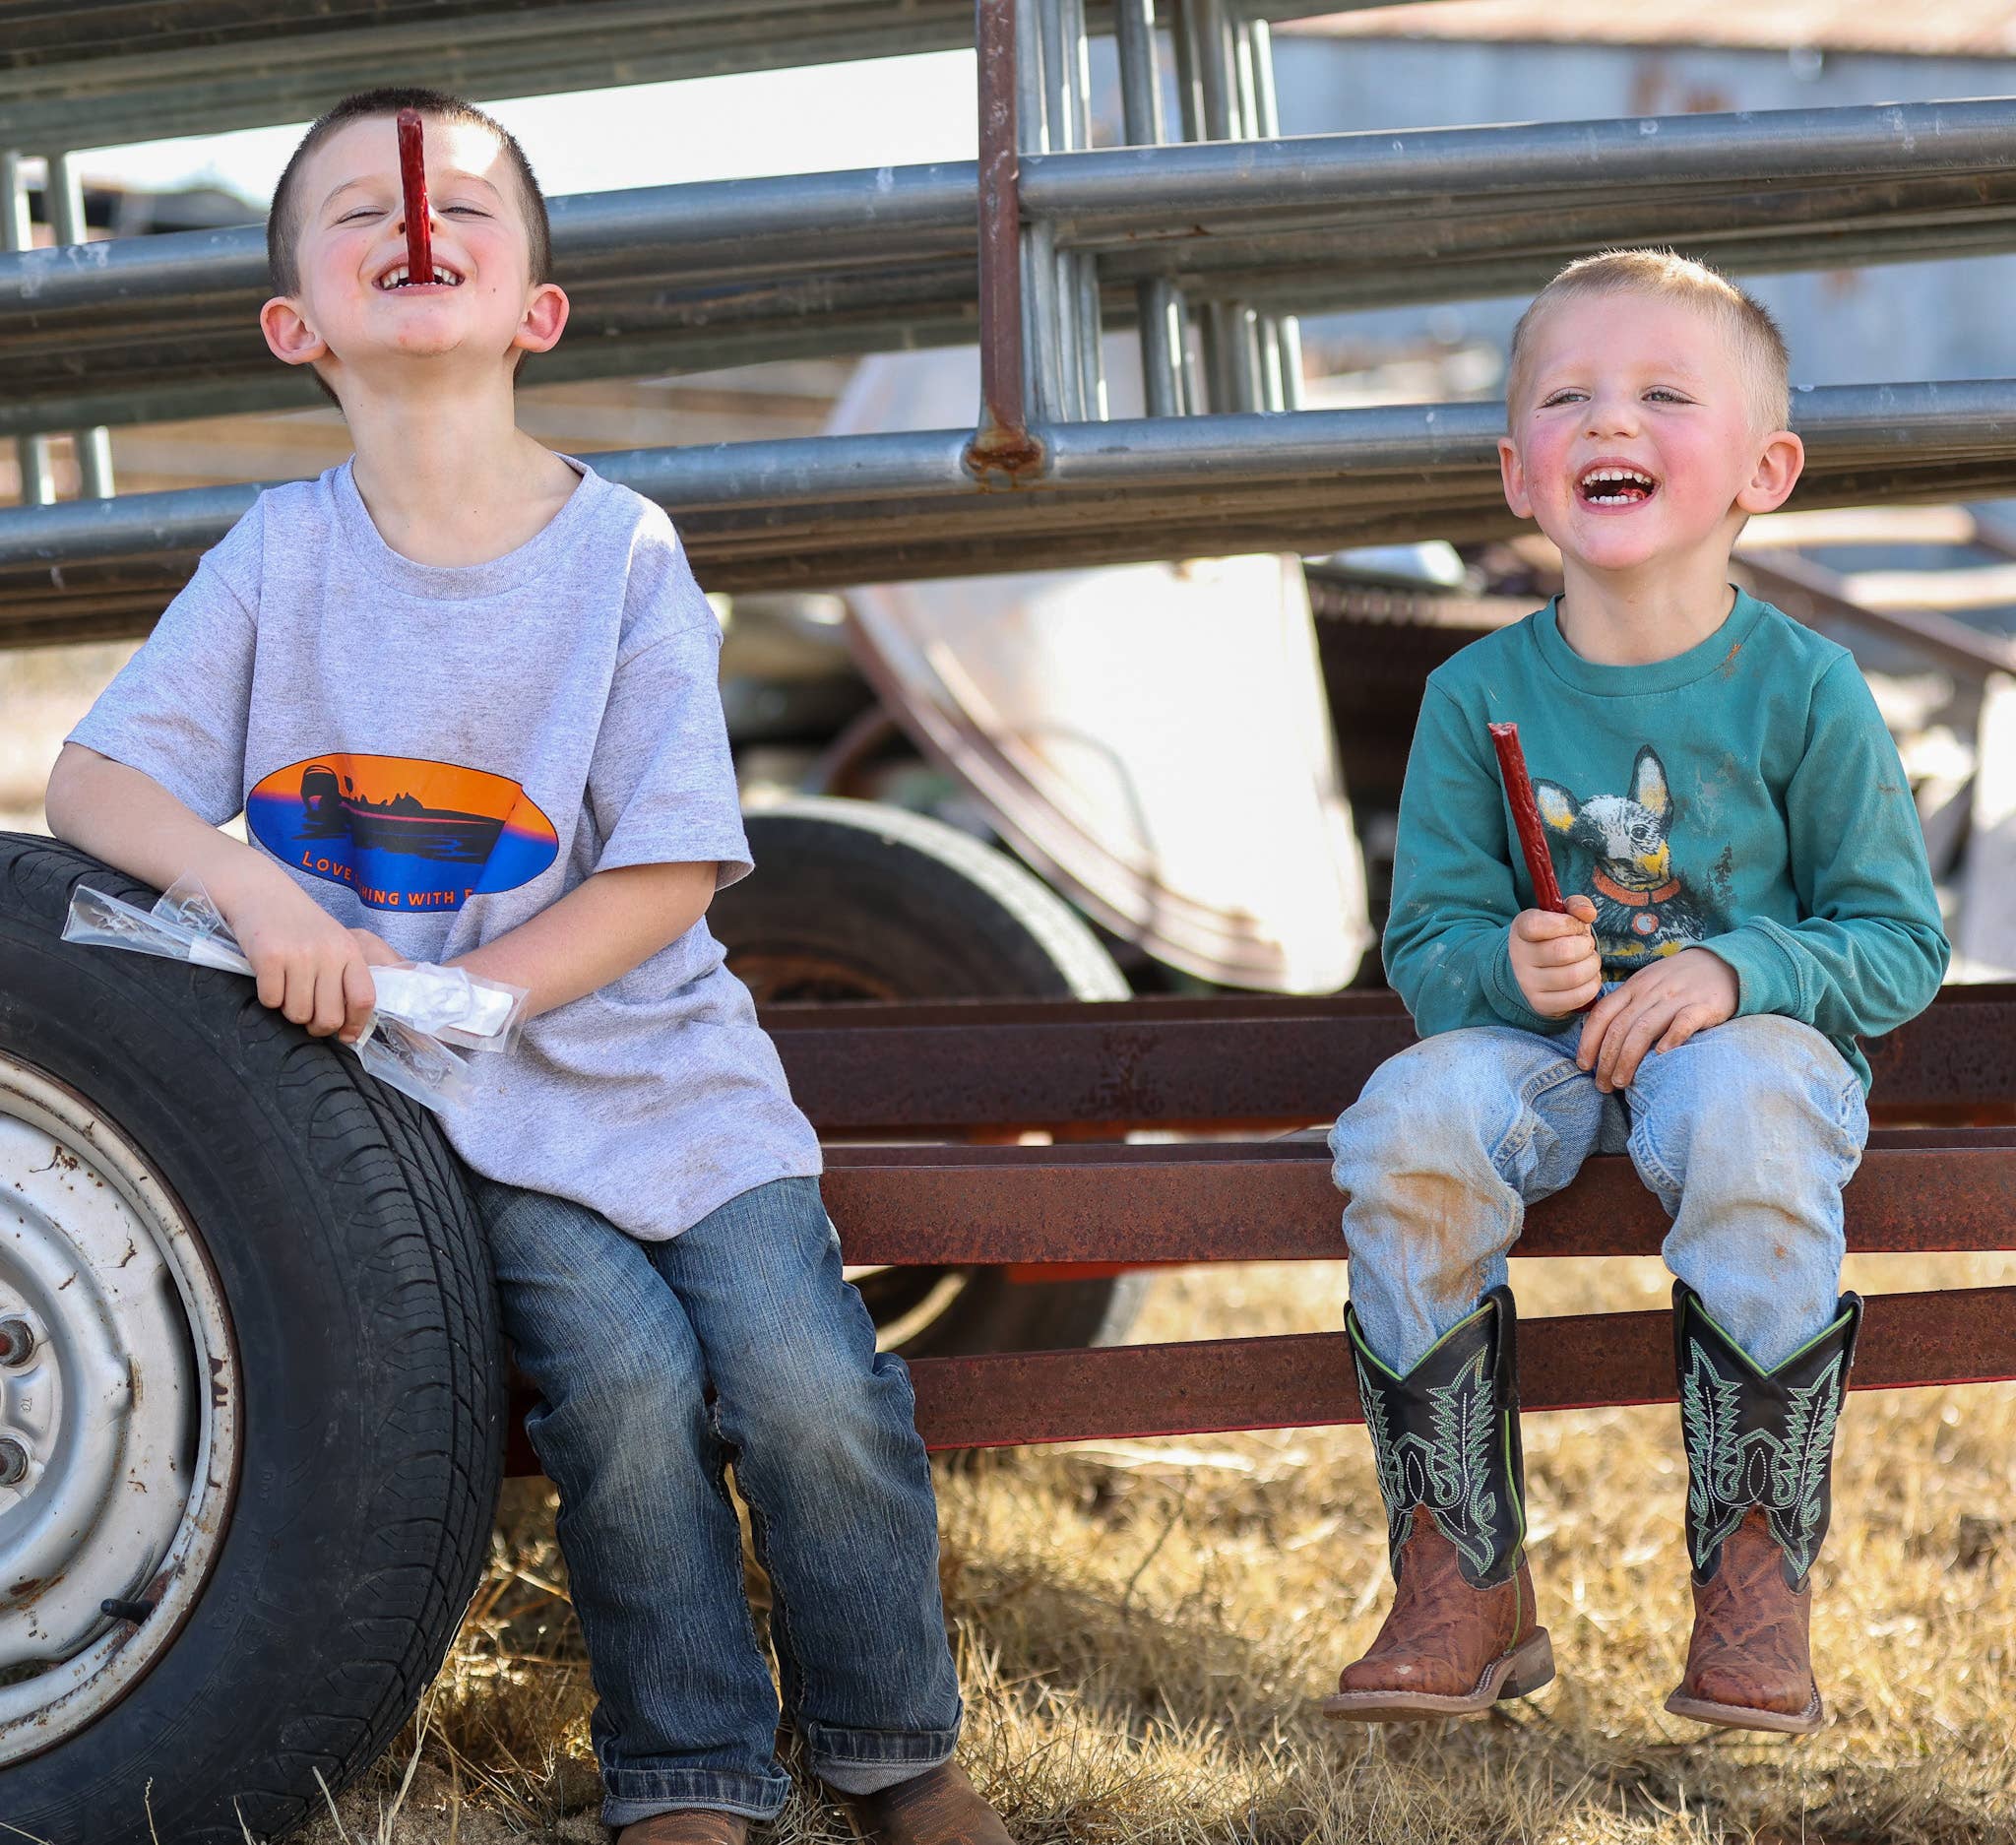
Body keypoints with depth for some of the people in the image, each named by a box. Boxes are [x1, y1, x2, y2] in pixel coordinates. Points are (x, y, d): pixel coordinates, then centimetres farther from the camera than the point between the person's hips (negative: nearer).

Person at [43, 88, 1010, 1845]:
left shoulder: (623, 553, -6)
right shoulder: (283, 556, -2)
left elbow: (666, 878, -8)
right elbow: (94, 784, -3)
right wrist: (251, 888, -23)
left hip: (650, 1057, 0)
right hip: (465, 1114, 0)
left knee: (806, 1385, -16)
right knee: (623, 1376, -22)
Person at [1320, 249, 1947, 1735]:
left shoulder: (1803, 691, -4)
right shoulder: (1477, 696, 2)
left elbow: (1900, 945, -3)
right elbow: (1426, 939, 5)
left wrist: (1735, 974, -20)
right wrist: (1503, 964, -18)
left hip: (1752, 1041, -2)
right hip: (1540, 1049, 2)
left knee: (1746, 1126, -38)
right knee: (1408, 1126, -31)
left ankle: (1756, 1585, -23)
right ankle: (1465, 1586, -20)